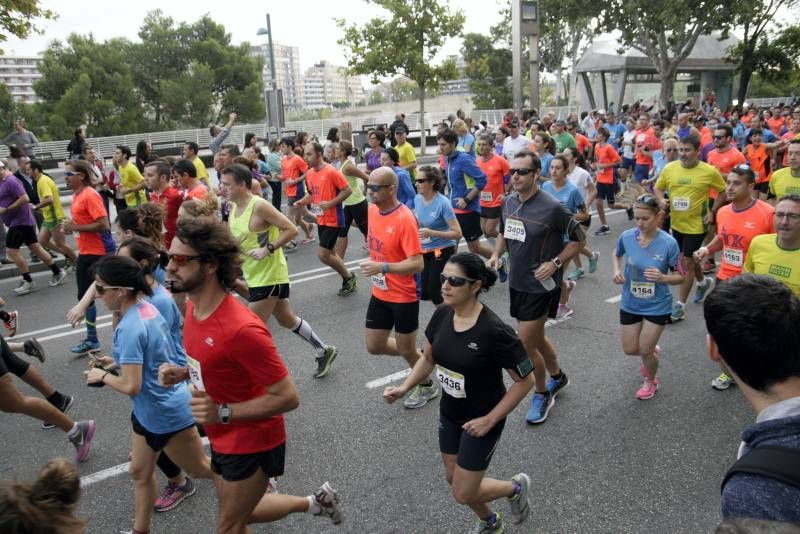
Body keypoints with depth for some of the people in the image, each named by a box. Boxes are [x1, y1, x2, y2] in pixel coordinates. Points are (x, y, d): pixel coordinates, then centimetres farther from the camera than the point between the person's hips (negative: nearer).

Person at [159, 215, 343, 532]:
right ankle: (315, 503, 45)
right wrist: (183, 373, -5)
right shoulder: (194, 305, -6)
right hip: (222, 438, 9)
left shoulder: (240, 328, -34)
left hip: (251, 443, -9)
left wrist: (223, 412, -31)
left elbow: (287, 397, -28)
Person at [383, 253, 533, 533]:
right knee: (453, 478, 22)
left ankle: (516, 487, 33)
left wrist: (490, 420, -19)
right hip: (449, 413, 6)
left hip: (480, 420, -6)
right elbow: (428, 357, 5)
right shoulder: (442, 315, -11)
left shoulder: (494, 331, -30)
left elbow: (525, 381, -19)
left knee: (463, 494, 3)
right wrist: (404, 388, -8)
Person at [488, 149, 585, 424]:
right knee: (536, 338, 22)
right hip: (516, 283, 7)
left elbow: (578, 239, -9)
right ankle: (557, 376, 48)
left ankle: (542, 395, 21)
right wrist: (496, 254, 1)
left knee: (525, 345, -4)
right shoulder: (508, 202, 0)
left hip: (541, 286, -7)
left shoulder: (552, 208, -20)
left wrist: (555, 263, -18)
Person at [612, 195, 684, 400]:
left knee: (644, 350, 3)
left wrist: (662, 277, -30)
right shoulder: (626, 236, -12)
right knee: (630, 349, 13)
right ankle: (653, 352, 50)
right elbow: (617, 255, 12)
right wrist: (617, 271, -7)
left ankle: (651, 381, 36)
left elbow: (680, 276, -10)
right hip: (630, 304, 3)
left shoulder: (669, 243, -20)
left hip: (657, 306, -3)